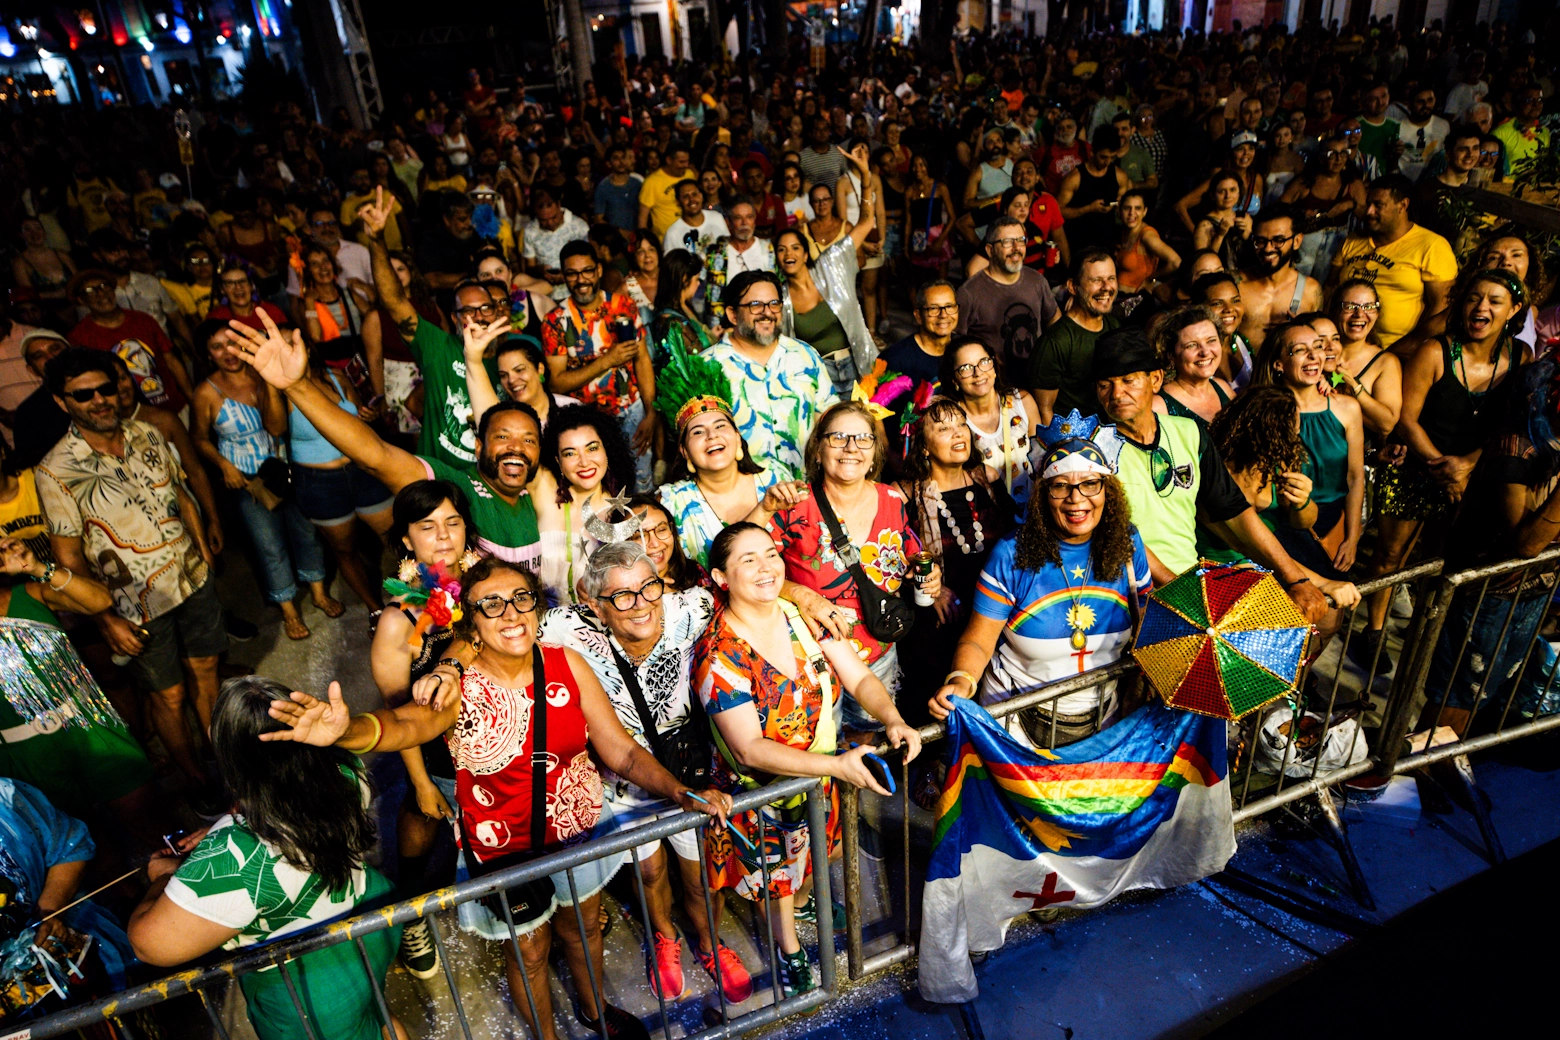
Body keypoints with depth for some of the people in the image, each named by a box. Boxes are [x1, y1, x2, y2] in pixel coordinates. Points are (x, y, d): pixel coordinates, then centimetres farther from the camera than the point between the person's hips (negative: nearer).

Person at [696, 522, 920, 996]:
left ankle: (802, 901, 63)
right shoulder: (718, 654, -28)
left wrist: (894, 721, -30)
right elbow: (750, 748, -30)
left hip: (821, 774, 5)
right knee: (776, 873, 21)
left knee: (813, 856, 29)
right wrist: (838, 764, -36)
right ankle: (790, 952, 51)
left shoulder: (804, 615, -12)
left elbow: (860, 678, -10)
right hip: (761, 788, -4)